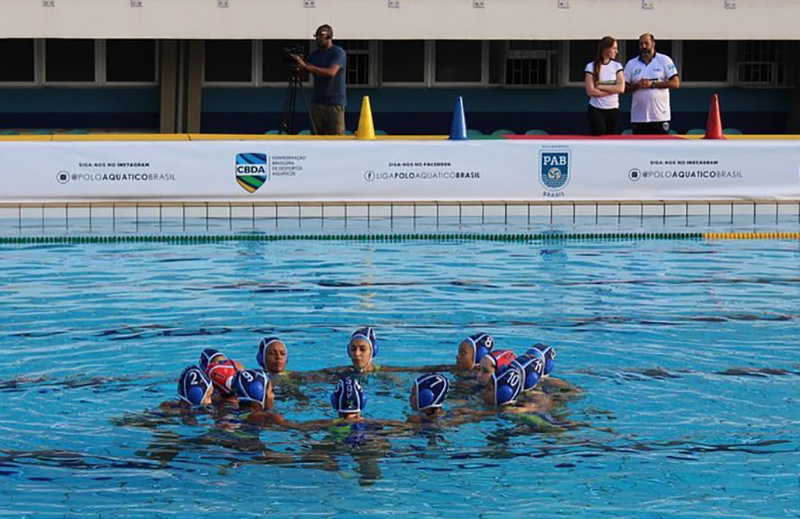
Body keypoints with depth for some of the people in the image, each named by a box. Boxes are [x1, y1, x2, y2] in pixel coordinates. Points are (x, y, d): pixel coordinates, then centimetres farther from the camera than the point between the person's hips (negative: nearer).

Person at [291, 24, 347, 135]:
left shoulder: (338, 52, -6)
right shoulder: (314, 55, 14)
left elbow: (331, 72, -20)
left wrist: (306, 66, -20)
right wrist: (298, 62, -10)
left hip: (335, 102, -6)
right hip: (317, 101, 6)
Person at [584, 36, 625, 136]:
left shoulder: (617, 66, 5)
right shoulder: (591, 66, -4)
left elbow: (621, 88, -8)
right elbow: (590, 91, -12)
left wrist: (600, 86, -13)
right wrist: (612, 90, -10)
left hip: (613, 110, 3)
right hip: (596, 110, -3)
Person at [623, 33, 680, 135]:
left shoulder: (664, 60, 2)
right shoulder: (631, 64, 10)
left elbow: (675, 83, -6)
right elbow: (624, 87, 8)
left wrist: (652, 84, -13)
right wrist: (637, 85, -12)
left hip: (660, 116, -2)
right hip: (638, 118, 3)